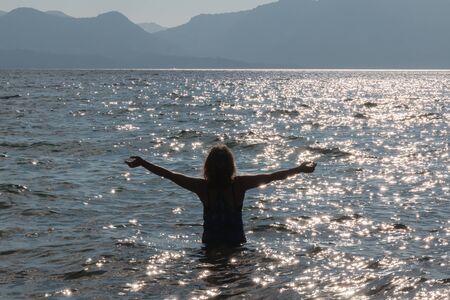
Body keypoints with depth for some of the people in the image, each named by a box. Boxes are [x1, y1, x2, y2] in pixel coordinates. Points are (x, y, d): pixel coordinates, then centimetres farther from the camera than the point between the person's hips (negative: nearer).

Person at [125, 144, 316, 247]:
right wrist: (300, 169, 1)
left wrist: (142, 163, -1)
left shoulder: (202, 187, -15)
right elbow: (271, 177, -9)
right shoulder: (239, 184, -16)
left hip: (210, 243, 0)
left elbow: (169, 174, -9)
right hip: (237, 242, 0)